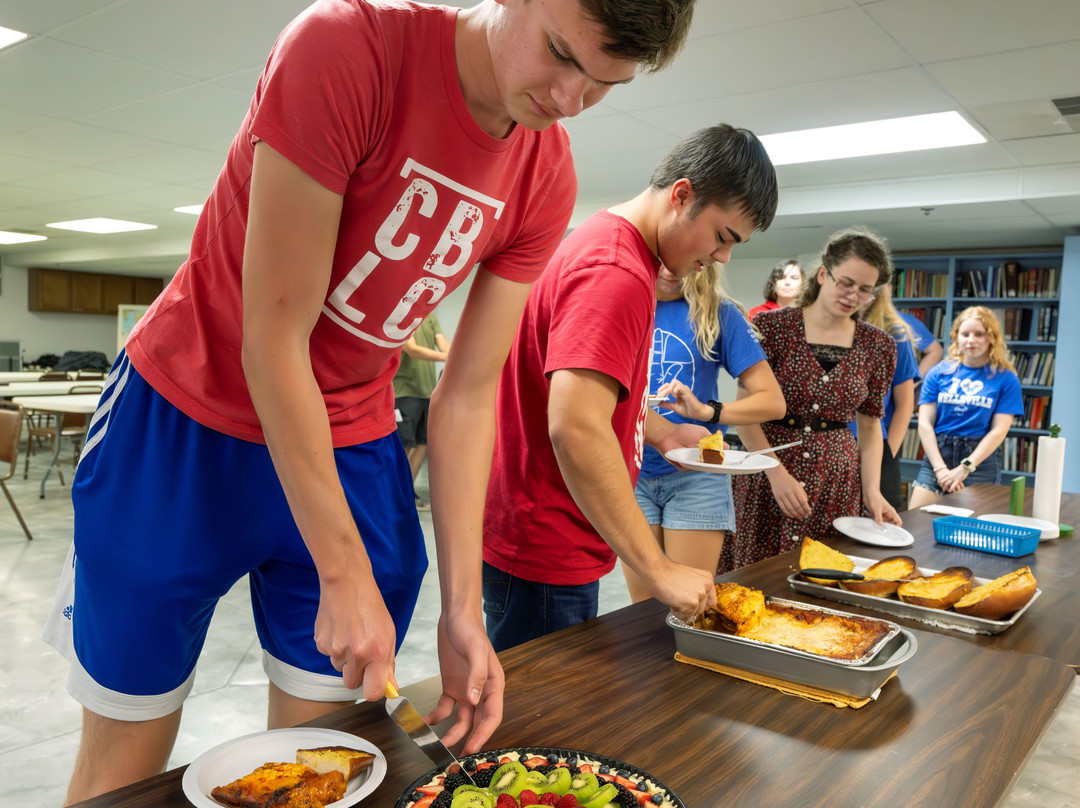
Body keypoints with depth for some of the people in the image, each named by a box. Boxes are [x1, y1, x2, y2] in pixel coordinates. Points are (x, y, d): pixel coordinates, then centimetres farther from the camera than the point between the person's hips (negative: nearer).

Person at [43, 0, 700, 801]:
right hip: (183, 424, -3)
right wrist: (345, 575, -20)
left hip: (351, 444, 4)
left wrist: (462, 607, -9)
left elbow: (469, 394, -5)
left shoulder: (548, 181, -6)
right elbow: (273, 343, -22)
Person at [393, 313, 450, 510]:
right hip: (405, 390, -7)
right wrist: (447, 357, -31)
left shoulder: (431, 318, 13)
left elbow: (444, 344, 1)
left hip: (428, 391, 7)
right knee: (404, 446, -4)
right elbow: (412, 350, -20)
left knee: (423, 444, 10)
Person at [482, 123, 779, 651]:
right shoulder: (616, 274, -22)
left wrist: (661, 431, 14)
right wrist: (659, 571, -27)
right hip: (544, 553, -10)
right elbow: (574, 428, -32)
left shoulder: (607, 242, 13)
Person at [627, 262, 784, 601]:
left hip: (695, 478, -2)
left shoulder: (717, 312, -1)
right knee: (643, 609, 9)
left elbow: (773, 401, -4)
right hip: (632, 473, 2)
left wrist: (706, 410, -19)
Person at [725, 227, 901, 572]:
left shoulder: (878, 346, 6)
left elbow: (870, 424, 12)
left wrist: (872, 490, 2)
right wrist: (777, 472, -14)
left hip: (838, 484, 3)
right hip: (766, 477, -2)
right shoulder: (772, 325, -5)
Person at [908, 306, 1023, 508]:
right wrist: (940, 469, -9)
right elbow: (925, 424, 0)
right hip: (936, 456, 1)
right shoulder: (939, 372, 6)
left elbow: (999, 430, -3)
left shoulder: (1005, 378, 2)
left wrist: (965, 468, -11)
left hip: (979, 458, -1)